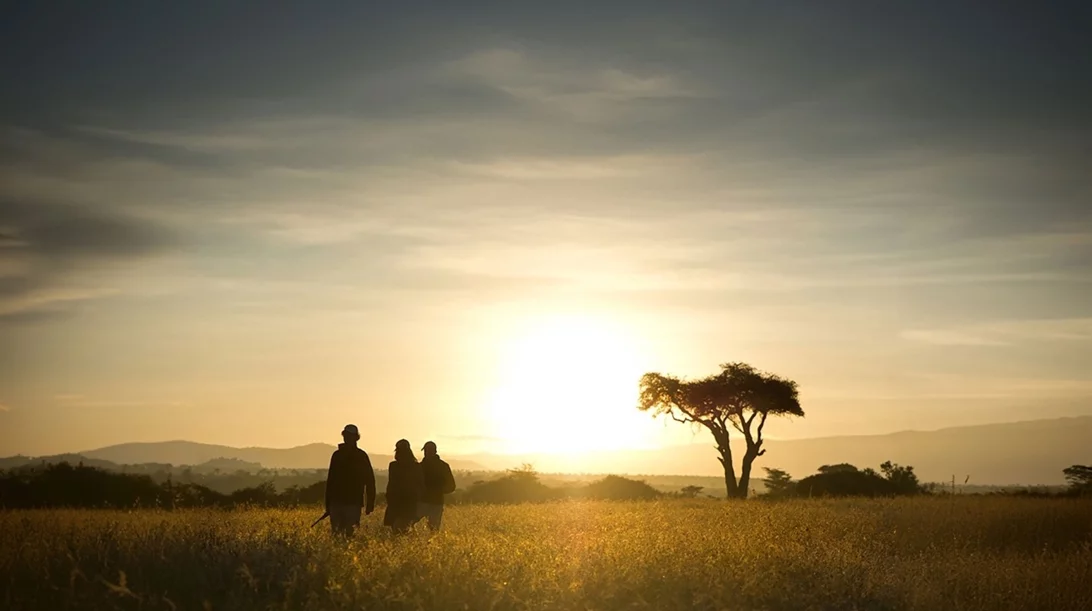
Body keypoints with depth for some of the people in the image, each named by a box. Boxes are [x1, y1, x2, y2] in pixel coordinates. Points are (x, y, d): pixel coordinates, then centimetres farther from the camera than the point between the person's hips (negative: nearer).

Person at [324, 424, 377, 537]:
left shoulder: (361, 456, 1)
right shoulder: (337, 455, 11)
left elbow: (369, 480, -1)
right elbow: (330, 479, 14)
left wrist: (370, 504, -5)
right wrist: (328, 503, 11)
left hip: (353, 503, -3)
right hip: (336, 501, 3)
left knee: (350, 532, -7)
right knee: (335, 533, 1)